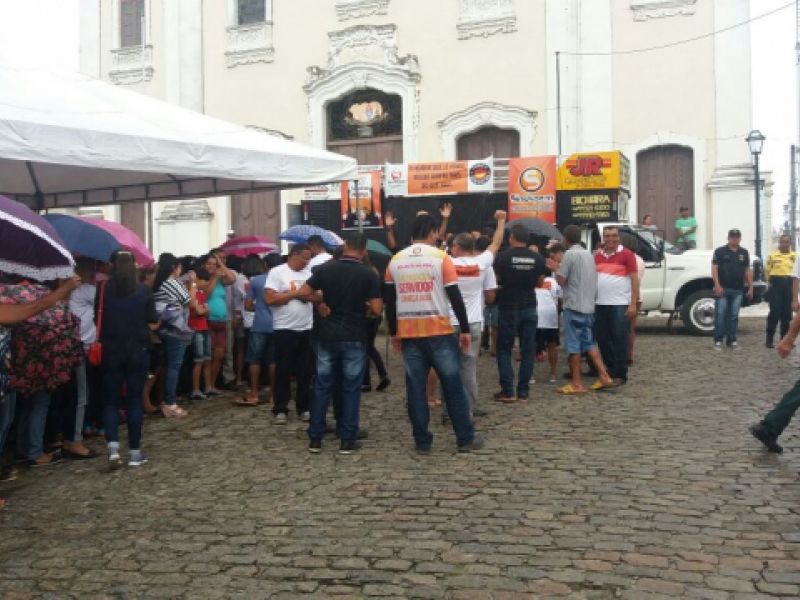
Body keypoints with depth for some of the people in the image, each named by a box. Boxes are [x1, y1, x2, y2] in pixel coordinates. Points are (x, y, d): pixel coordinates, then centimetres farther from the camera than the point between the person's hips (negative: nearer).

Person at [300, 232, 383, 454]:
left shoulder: (325, 268, -1)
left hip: (327, 336, 2)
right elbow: (377, 309, -11)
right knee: (351, 388, 5)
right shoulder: (369, 274, -8)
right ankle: (347, 440, 7)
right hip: (355, 338, -2)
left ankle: (315, 438, 12)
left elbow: (303, 293, -1)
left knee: (322, 386, 9)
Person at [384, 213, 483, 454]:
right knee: (452, 386, 5)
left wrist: (393, 333, 17)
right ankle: (466, 439, 10)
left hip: (408, 333, 3)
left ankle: (422, 441, 10)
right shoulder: (440, 257, -5)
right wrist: (465, 329, 0)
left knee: (415, 388, 7)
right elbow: (455, 297, -7)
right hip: (439, 331, -3)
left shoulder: (395, 260, 6)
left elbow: (389, 300, 9)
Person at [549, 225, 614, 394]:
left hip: (573, 305, -8)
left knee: (573, 345, -3)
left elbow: (561, 280, -12)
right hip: (588, 305, 8)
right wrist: (559, 268, 21)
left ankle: (577, 384, 0)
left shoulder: (569, 254, -12)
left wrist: (557, 269, 7)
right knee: (589, 342, 15)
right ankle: (604, 376, 11)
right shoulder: (588, 254, 13)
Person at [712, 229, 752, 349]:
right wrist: (717, 285, -14)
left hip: (738, 290, 4)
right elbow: (714, 268, -4)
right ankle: (718, 340, 0)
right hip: (723, 289, -4)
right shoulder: (720, 251, 0)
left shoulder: (744, 253, 13)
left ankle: (732, 340, 13)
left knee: (734, 315, 7)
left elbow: (747, 271, 15)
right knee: (720, 315, -5)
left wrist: (750, 287, 9)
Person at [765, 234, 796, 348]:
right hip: (776, 283, -3)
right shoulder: (772, 255, -1)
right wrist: (770, 281, -6)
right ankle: (770, 338, -1)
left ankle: (785, 337, 15)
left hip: (789, 284, 3)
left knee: (787, 313, 6)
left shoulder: (794, 256, 7)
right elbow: (767, 271, 4)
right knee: (775, 312, -7)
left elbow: (794, 270, 16)